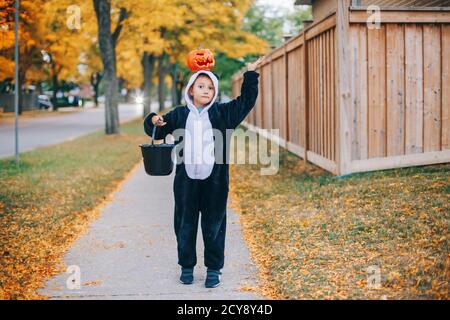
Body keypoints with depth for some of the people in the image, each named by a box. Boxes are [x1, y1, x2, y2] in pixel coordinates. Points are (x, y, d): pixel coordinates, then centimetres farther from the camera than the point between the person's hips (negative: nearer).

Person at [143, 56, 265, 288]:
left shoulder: (222, 113, 5)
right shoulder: (179, 115, 7)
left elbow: (246, 101, 5)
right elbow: (156, 131, 15)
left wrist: (250, 75, -1)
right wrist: (153, 121, -7)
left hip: (214, 180, -1)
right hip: (186, 180, 1)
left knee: (214, 225, 4)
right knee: (185, 225, 9)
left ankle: (214, 268, 16)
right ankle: (187, 266, 23)